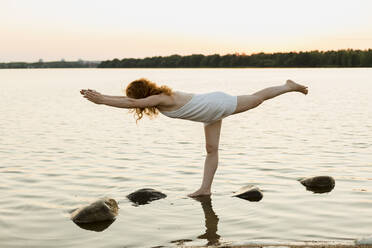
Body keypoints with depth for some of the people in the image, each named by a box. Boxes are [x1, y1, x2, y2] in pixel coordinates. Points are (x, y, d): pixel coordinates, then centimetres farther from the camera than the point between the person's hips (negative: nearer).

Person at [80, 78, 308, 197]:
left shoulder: (161, 98, -32)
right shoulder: (159, 97, -5)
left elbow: (132, 103, -45)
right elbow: (130, 100, 1)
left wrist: (101, 100, -42)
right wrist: (101, 96, -5)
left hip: (218, 105, -8)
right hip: (211, 113, 8)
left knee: (256, 99, 11)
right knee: (211, 150, 7)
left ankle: (289, 86, 30)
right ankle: (206, 188, 9)